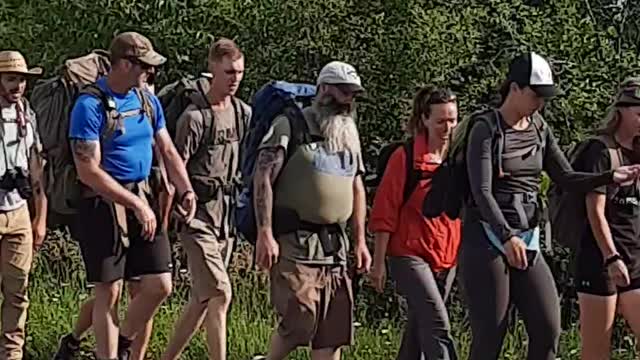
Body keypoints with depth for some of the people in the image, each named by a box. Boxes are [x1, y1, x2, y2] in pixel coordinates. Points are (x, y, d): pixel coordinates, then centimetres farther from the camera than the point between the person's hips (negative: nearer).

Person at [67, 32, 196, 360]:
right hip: (103, 204, -7)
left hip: (142, 198, 7)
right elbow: (89, 172, -19)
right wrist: (136, 205, -20)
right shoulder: (90, 106, -15)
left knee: (159, 285, 3)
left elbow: (167, 151, 14)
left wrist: (186, 190, -3)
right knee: (109, 292, -1)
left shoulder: (148, 101, 8)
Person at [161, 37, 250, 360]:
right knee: (220, 294, -14)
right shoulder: (195, 117, -12)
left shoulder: (244, 113, 9)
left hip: (228, 215, 7)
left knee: (202, 299, 12)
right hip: (200, 216, -7)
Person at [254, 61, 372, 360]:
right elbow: (263, 178, -11)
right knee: (299, 319, -15)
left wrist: (360, 240, 15)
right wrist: (265, 233, -19)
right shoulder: (291, 126, -5)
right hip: (295, 243, -7)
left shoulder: (349, 134, 17)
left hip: (334, 244, 7)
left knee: (334, 326, 4)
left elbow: (357, 188, 22)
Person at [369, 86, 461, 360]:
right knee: (438, 326, -17)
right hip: (411, 254, -5)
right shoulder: (405, 158, -7)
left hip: (448, 257, 5)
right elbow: (385, 214, -5)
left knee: (420, 327, 13)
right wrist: (379, 262, -7)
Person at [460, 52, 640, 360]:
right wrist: (507, 237, -32)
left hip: (527, 241, 6)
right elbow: (482, 192, -19)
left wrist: (610, 177, -6)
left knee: (548, 328, -3)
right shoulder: (486, 129, -9)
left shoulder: (538, 128, 11)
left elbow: (566, 178, 10)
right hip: (487, 239, -6)